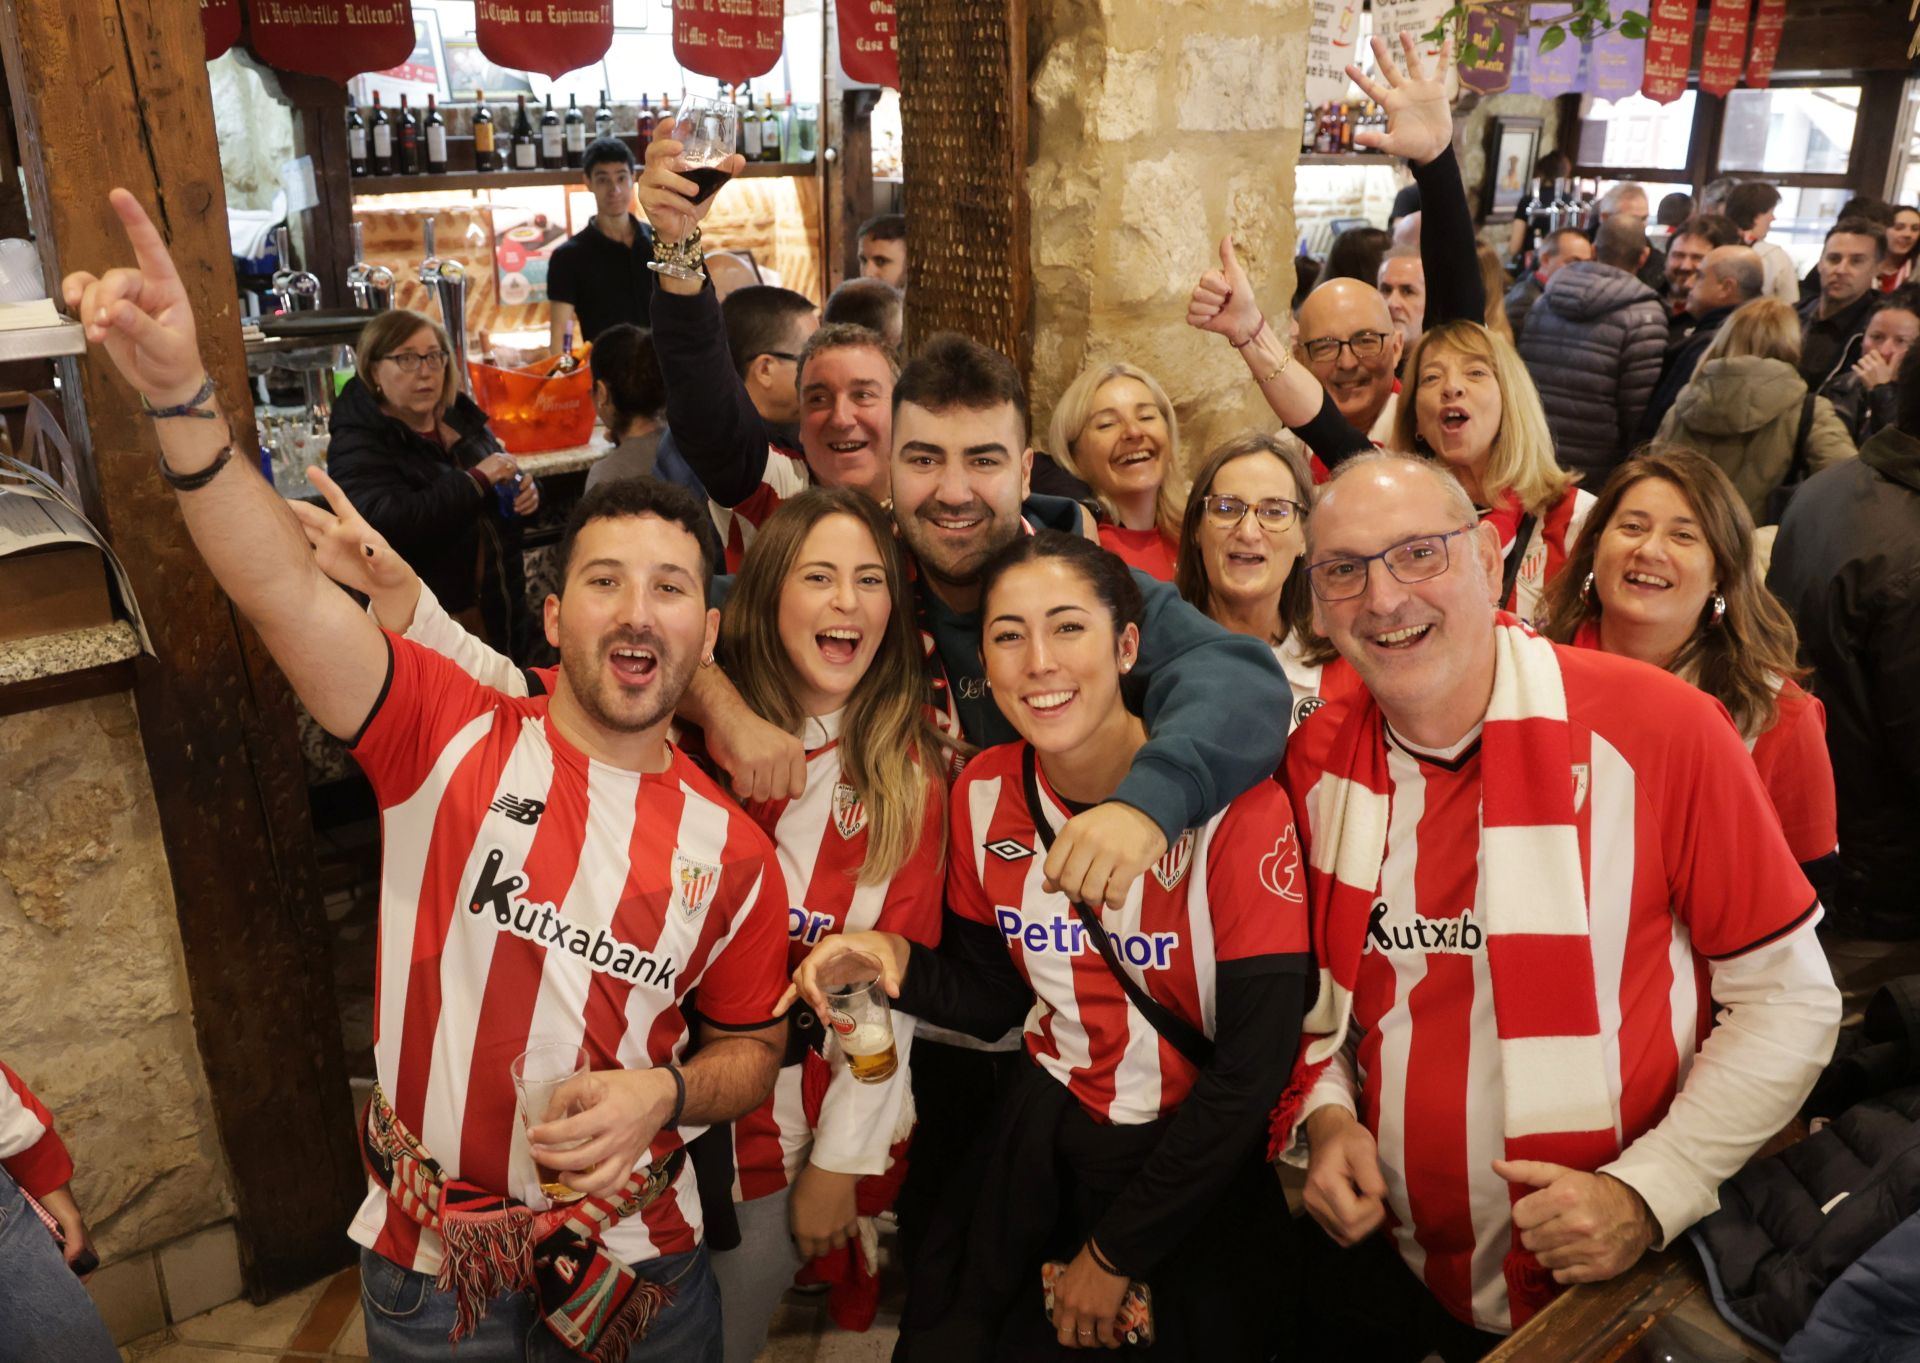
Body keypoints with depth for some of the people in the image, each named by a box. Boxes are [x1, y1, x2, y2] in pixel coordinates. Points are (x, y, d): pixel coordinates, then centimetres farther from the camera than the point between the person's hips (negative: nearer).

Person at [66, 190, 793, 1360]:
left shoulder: (732, 851, -8)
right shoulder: (458, 737, -13)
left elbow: (751, 1051, 3)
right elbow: (286, 589, -27)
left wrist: (665, 1095, -16)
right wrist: (181, 394, -39)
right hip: (429, 1264, -1)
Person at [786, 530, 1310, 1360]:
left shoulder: (1233, 804, -22)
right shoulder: (985, 792, -8)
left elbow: (1254, 1067, -18)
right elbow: (992, 996, 4)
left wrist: (1114, 1252, -12)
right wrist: (898, 963, -18)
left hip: (1201, 1163, -3)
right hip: (1044, 1134, 4)